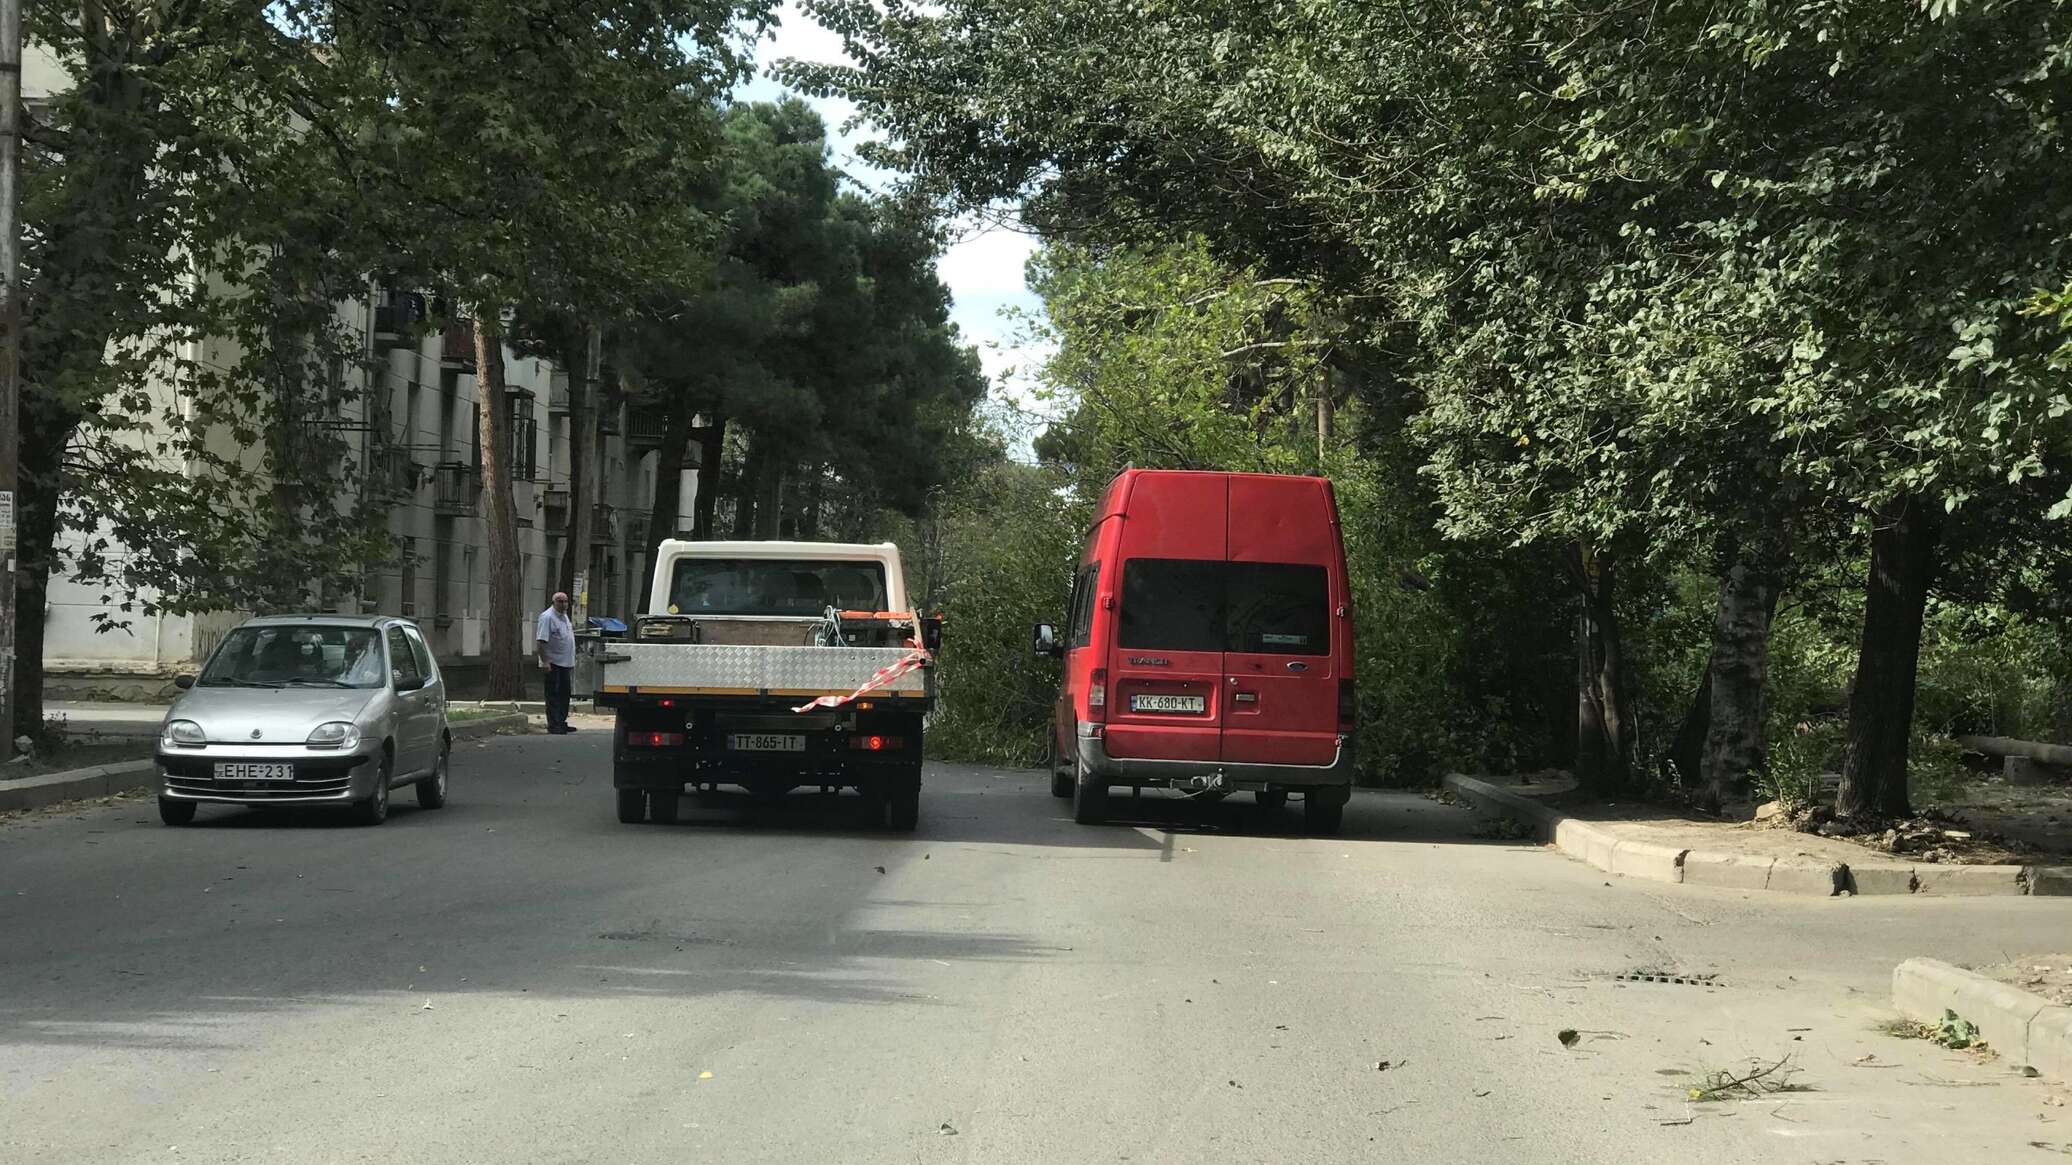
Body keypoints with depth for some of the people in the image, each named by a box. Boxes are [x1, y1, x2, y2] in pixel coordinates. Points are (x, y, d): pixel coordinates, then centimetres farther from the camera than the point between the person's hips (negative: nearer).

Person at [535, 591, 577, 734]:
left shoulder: (564, 616, 15)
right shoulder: (547, 617, -14)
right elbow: (541, 640, -20)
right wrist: (544, 661, -26)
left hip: (565, 663, 9)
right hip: (553, 663, -9)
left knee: (564, 694, 13)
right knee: (554, 695, -7)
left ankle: (561, 723, 21)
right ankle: (554, 725, -5)